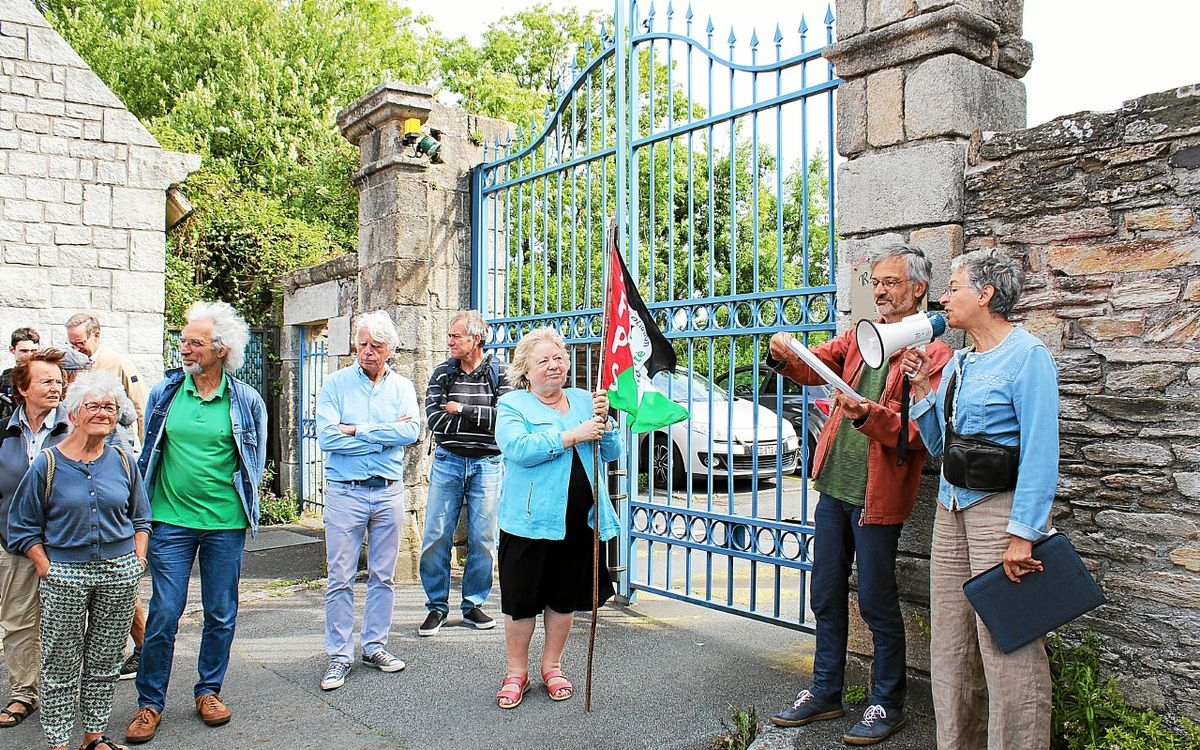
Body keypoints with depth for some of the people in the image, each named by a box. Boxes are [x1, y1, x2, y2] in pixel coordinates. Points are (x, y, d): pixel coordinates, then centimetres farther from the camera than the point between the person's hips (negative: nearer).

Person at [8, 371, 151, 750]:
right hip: (65, 575, -3)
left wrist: (137, 559, 3)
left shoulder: (122, 461, 4)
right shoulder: (47, 464, -4)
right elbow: (24, 526, 1)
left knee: (105, 661, 12)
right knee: (61, 665, 5)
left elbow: (140, 517, 14)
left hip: (120, 573, 3)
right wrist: (46, 569, -7)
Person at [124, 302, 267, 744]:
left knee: (221, 614, 10)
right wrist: (143, 507, 12)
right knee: (163, 614, 3)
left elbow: (255, 459, 10)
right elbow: (147, 453, 13)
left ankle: (209, 691, 28)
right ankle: (150, 702, 19)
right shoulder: (165, 392, 1)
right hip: (171, 521, 0)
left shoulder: (246, 400, -3)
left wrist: (246, 505, 9)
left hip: (226, 524, 0)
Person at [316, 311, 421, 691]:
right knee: (341, 578, 0)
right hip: (345, 492, -2)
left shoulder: (402, 386, 6)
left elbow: (411, 431, -12)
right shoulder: (335, 384, 0)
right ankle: (339, 656, 11)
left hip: (389, 492, 3)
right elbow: (327, 437, -14)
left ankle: (374, 646, 24)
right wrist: (386, 435, -12)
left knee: (383, 576, 11)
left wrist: (358, 431, -15)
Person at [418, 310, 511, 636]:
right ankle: (437, 606, 16)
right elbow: (434, 419, -7)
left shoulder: (499, 372, 1)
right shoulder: (442, 372, 6)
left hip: (487, 464, -1)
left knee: (483, 539, 5)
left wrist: (461, 409, -11)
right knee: (436, 537, 1)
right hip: (447, 462, 1)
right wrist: (483, 421, -12)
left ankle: (474, 605, 20)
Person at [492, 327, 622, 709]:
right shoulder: (511, 404, -1)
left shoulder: (583, 400, 11)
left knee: (565, 597, 15)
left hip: (579, 520, 4)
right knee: (522, 599, 5)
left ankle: (552, 666, 32)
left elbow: (611, 453, 8)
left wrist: (603, 421, -11)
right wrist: (573, 435, -21)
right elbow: (517, 448, -20)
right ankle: (516, 671, 24)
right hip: (530, 519, -4)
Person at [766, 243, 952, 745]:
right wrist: (785, 355, -16)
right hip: (834, 483, 6)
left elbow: (921, 431, -15)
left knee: (876, 602, 4)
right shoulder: (861, 336, 12)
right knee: (827, 596, 14)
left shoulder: (932, 353, -8)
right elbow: (814, 368, 5)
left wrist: (870, 415, -30)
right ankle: (825, 693, 29)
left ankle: (887, 704, 23)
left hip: (877, 492, -6)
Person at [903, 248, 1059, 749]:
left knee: (1008, 651, -4)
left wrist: (1023, 534, -20)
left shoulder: (1027, 355, -9)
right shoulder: (959, 362, 15)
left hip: (1001, 508, -8)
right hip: (951, 509, 8)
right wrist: (921, 388, 6)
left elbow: (1040, 453, -15)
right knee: (950, 646, 13)